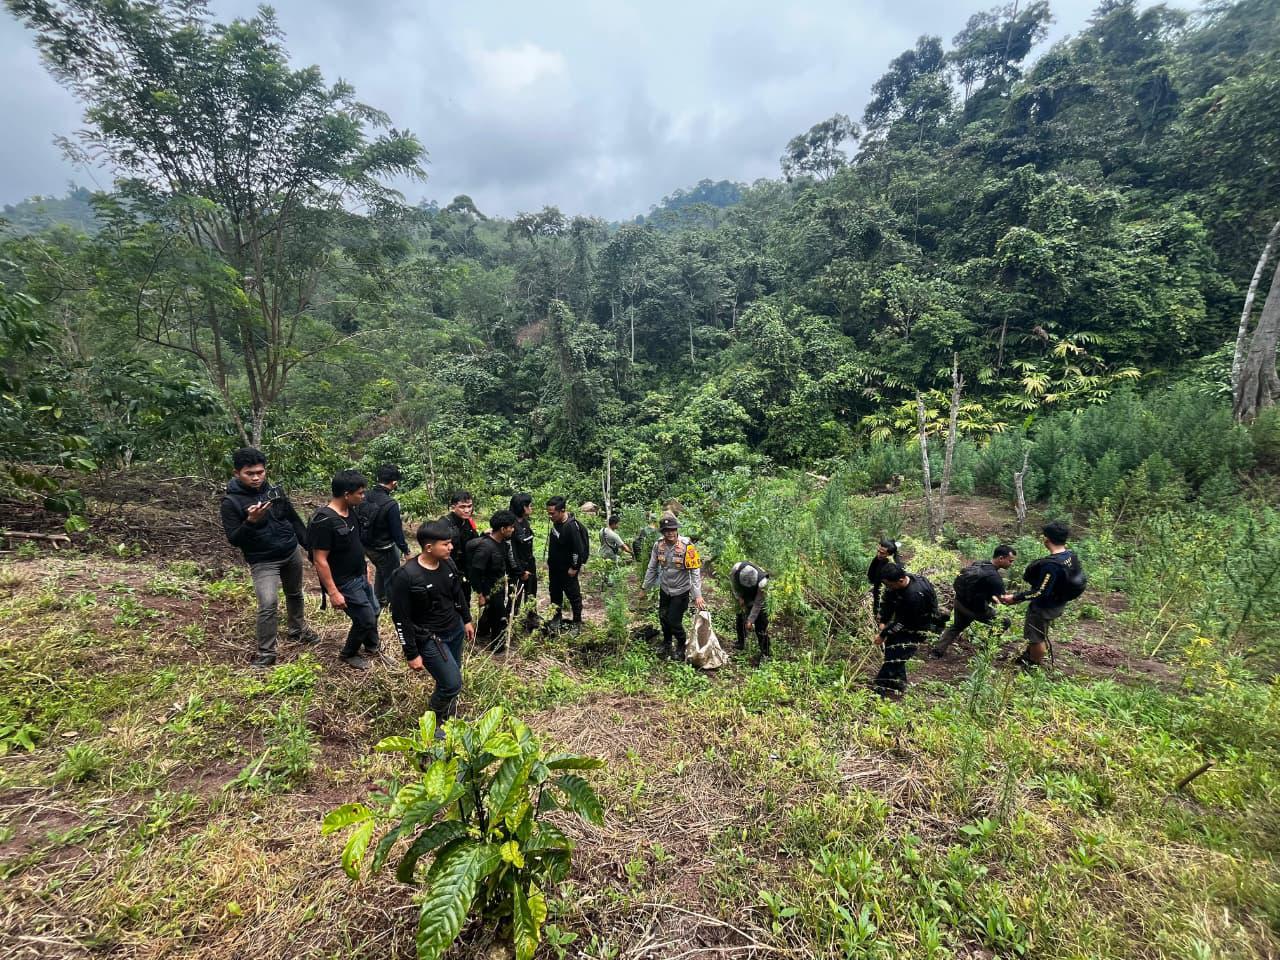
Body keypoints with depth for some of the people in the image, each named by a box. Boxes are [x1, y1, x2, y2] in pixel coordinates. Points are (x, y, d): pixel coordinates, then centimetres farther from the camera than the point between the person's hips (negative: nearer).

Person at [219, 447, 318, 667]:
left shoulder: (275, 491, -2)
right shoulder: (230, 502, -14)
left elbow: (294, 519, 9)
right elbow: (234, 539, -14)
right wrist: (250, 521, -31)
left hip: (292, 552, 5)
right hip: (263, 561, -5)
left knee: (295, 594, 19)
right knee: (268, 604, -16)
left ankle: (298, 631, 41)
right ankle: (266, 653, 0)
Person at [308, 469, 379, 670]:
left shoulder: (350, 511, 0)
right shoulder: (324, 521, -26)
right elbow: (320, 561, -24)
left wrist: (365, 572, 18)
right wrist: (333, 592, -23)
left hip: (359, 576, 8)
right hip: (344, 583, -8)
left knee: (374, 611, 20)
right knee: (366, 619, 1)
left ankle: (372, 646, 44)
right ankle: (348, 654, 26)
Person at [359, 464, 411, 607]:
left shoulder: (365, 497, -8)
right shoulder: (390, 504, -30)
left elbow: (357, 520, 5)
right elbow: (397, 531, -23)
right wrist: (406, 550, -8)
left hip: (366, 545, 7)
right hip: (383, 549, -7)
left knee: (381, 569, 31)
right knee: (392, 576, 14)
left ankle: (379, 599, 43)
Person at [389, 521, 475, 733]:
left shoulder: (448, 564, -5)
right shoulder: (406, 576, -24)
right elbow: (401, 619, -18)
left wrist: (467, 620, 17)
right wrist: (412, 654, -14)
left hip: (456, 630, 6)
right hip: (430, 639, -6)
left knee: (449, 679, 15)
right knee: (452, 684, -6)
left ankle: (448, 717, 41)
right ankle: (431, 721, 23)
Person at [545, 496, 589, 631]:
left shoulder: (572, 526, -29)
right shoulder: (556, 522, -2)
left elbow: (578, 549, -26)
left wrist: (574, 568, -19)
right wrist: (549, 561, 17)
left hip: (567, 569, -8)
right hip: (554, 567, 8)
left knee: (573, 595, 7)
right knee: (555, 592, 20)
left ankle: (577, 622, 21)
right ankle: (557, 616, 39)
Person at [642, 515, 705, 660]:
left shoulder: (687, 546, -22)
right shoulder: (658, 545, -9)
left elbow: (695, 572, -20)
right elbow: (652, 568, 3)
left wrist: (697, 595, -23)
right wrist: (646, 588, 7)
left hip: (681, 591, -4)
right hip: (664, 589, 4)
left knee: (674, 621, -2)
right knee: (663, 618, 16)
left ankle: (682, 647, 27)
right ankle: (667, 645, 43)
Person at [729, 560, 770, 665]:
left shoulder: (762, 582, -40)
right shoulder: (737, 568, -35)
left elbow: (757, 604, -30)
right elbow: (732, 581, -10)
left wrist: (750, 620, -26)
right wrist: (738, 597, -14)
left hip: (757, 598, -4)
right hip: (743, 597, 4)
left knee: (761, 625, -10)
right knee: (740, 619, 14)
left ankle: (764, 653, -1)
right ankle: (741, 643, 35)